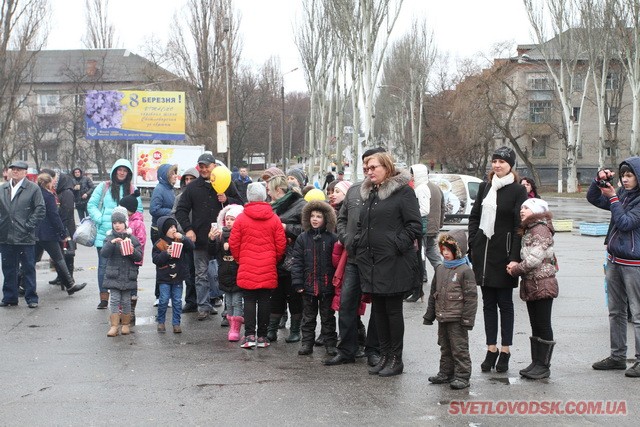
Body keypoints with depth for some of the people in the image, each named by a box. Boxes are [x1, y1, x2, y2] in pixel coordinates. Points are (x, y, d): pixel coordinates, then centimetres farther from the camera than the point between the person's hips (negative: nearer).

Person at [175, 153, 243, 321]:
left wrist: (227, 200, -11)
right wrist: (188, 229, -4)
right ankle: (204, 306, 11)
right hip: (200, 238, 1)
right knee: (202, 274, 4)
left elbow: (240, 205, 8)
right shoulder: (193, 187, 7)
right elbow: (181, 211, 9)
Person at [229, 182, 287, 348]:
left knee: (249, 300, 5)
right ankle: (262, 336, 11)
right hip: (268, 269, 1)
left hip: (247, 268, -1)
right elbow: (281, 244, 1)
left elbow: (233, 243, -1)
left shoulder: (241, 218, -5)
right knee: (265, 301, 7)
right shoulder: (274, 219, -2)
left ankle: (249, 335, -1)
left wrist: (239, 259, 16)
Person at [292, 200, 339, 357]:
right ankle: (307, 343, 19)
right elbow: (297, 262, 0)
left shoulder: (332, 238, -5)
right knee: (308, 317, 12)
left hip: (327, 285, -2)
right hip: (308, 285, 2)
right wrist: (297, 282, -7)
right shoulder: (303, 238, 1)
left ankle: (330, 344, 17)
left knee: (328, 317, 9)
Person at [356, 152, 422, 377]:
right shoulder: (368, 193, 16)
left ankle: (396, 359, 9)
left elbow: (415, 225, -11)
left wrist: (398, 245, -16)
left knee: (393, 309, 0)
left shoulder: (403, 191, -6)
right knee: (378, 309, 11)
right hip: (371, 261, 7)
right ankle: (384, 356, 21)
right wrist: (360, 246, 13)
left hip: (394, 263, -7)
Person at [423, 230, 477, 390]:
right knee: (445, 348, 16)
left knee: (460, 348, -1)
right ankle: (446, 372, 26)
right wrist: (429, 315, 17)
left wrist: (467, 319, -16)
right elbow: (433, 294, 17)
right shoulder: (440, 270, 10)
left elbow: (471, 297, -13)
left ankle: (462, 376, 5)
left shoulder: (465, 271, -11)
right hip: (442, 318, 7)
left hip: (457, 320, -7)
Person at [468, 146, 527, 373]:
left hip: (503, 253, -5)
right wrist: (473, 244, 4)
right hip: (483, 252, 5)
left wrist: (515, 257, -17)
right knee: (488, 303, 8)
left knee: (505, 303, 4)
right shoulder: (485, 187, 10)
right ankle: (491, 350, 15)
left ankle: (505, 351, 11)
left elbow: (520, 226, -10)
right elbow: (474, 216, 16)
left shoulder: (517, 191, -6)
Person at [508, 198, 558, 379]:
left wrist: (515, 269, -9)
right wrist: (516, 266, 0)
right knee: (535, 326, 13)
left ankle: (544, 366, 3)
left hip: (542, 285, -9)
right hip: (531, 285, 9)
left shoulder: (541, 229, -14)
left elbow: (534, 259, -20)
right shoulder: (529, 230, 16)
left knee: (543, 326, -2)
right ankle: (536, 363, 20)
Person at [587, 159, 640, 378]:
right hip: (614, 259, 8)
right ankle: (618, 356, 23)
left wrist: (612, 197, -16)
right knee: (616, 311, 14)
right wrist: (599, 181, -3)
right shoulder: (622, 194, 9)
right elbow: (593, 199, 14)